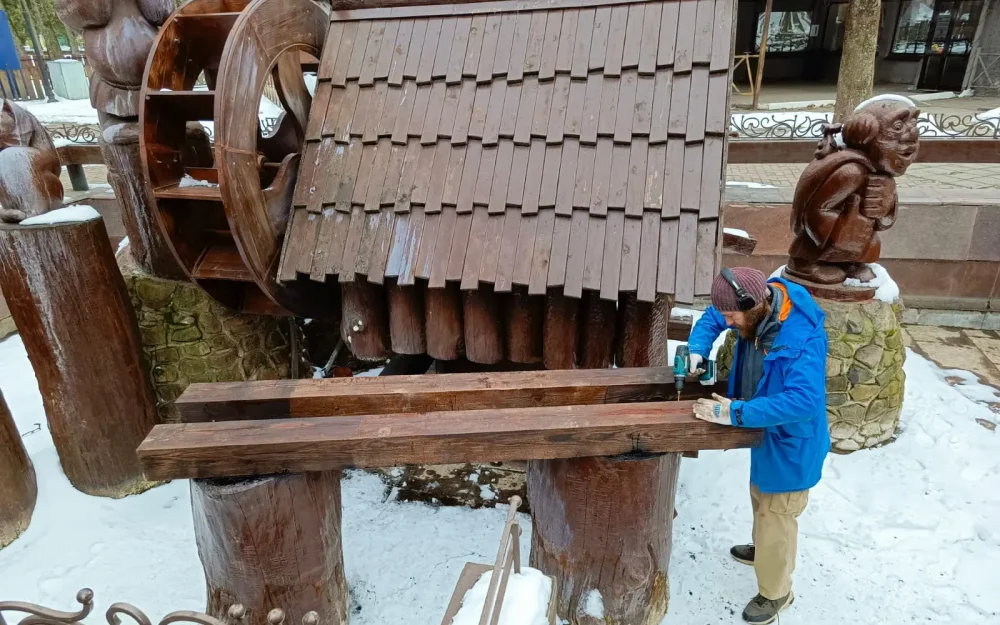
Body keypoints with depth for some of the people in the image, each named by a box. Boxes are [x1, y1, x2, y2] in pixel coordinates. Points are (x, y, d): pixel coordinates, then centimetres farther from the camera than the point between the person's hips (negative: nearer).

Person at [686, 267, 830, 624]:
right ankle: (763, 549, 59)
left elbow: (803, 400, -43)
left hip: (790, 442, -8)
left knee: (776, 517, 11)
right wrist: (697, 350, -13)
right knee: (761, 498, 31)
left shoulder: (804, 338, -37)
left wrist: (737, 413, -41)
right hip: (765, 431, 8)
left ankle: (775, 593, 35)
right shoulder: (756, 307, -13)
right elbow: (713, 318, 5)